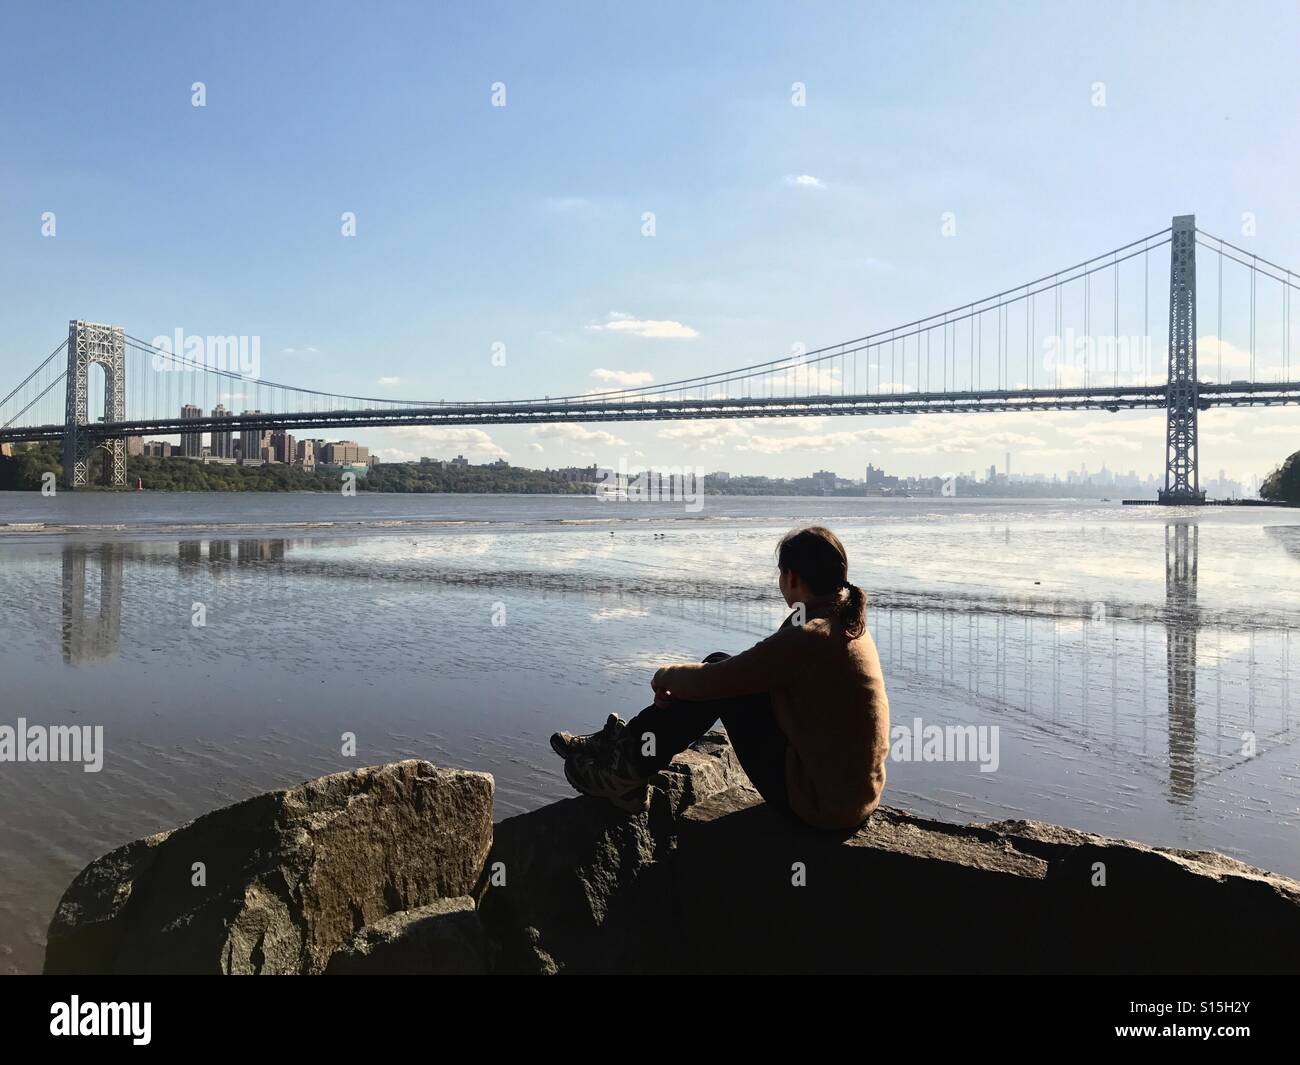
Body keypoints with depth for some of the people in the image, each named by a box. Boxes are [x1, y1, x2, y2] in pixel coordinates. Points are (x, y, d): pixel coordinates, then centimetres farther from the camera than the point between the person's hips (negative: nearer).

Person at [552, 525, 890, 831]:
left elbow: (708, 682, -19)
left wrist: (665, 676, 3)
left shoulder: (806, 638, -25)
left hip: (822, 803, -8)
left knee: (718, 678, -2)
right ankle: (628, 744, 18)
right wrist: (680, 679, 13)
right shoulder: (847, 623, 5)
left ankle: (629, 769, 11)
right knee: (721, 669, 9)